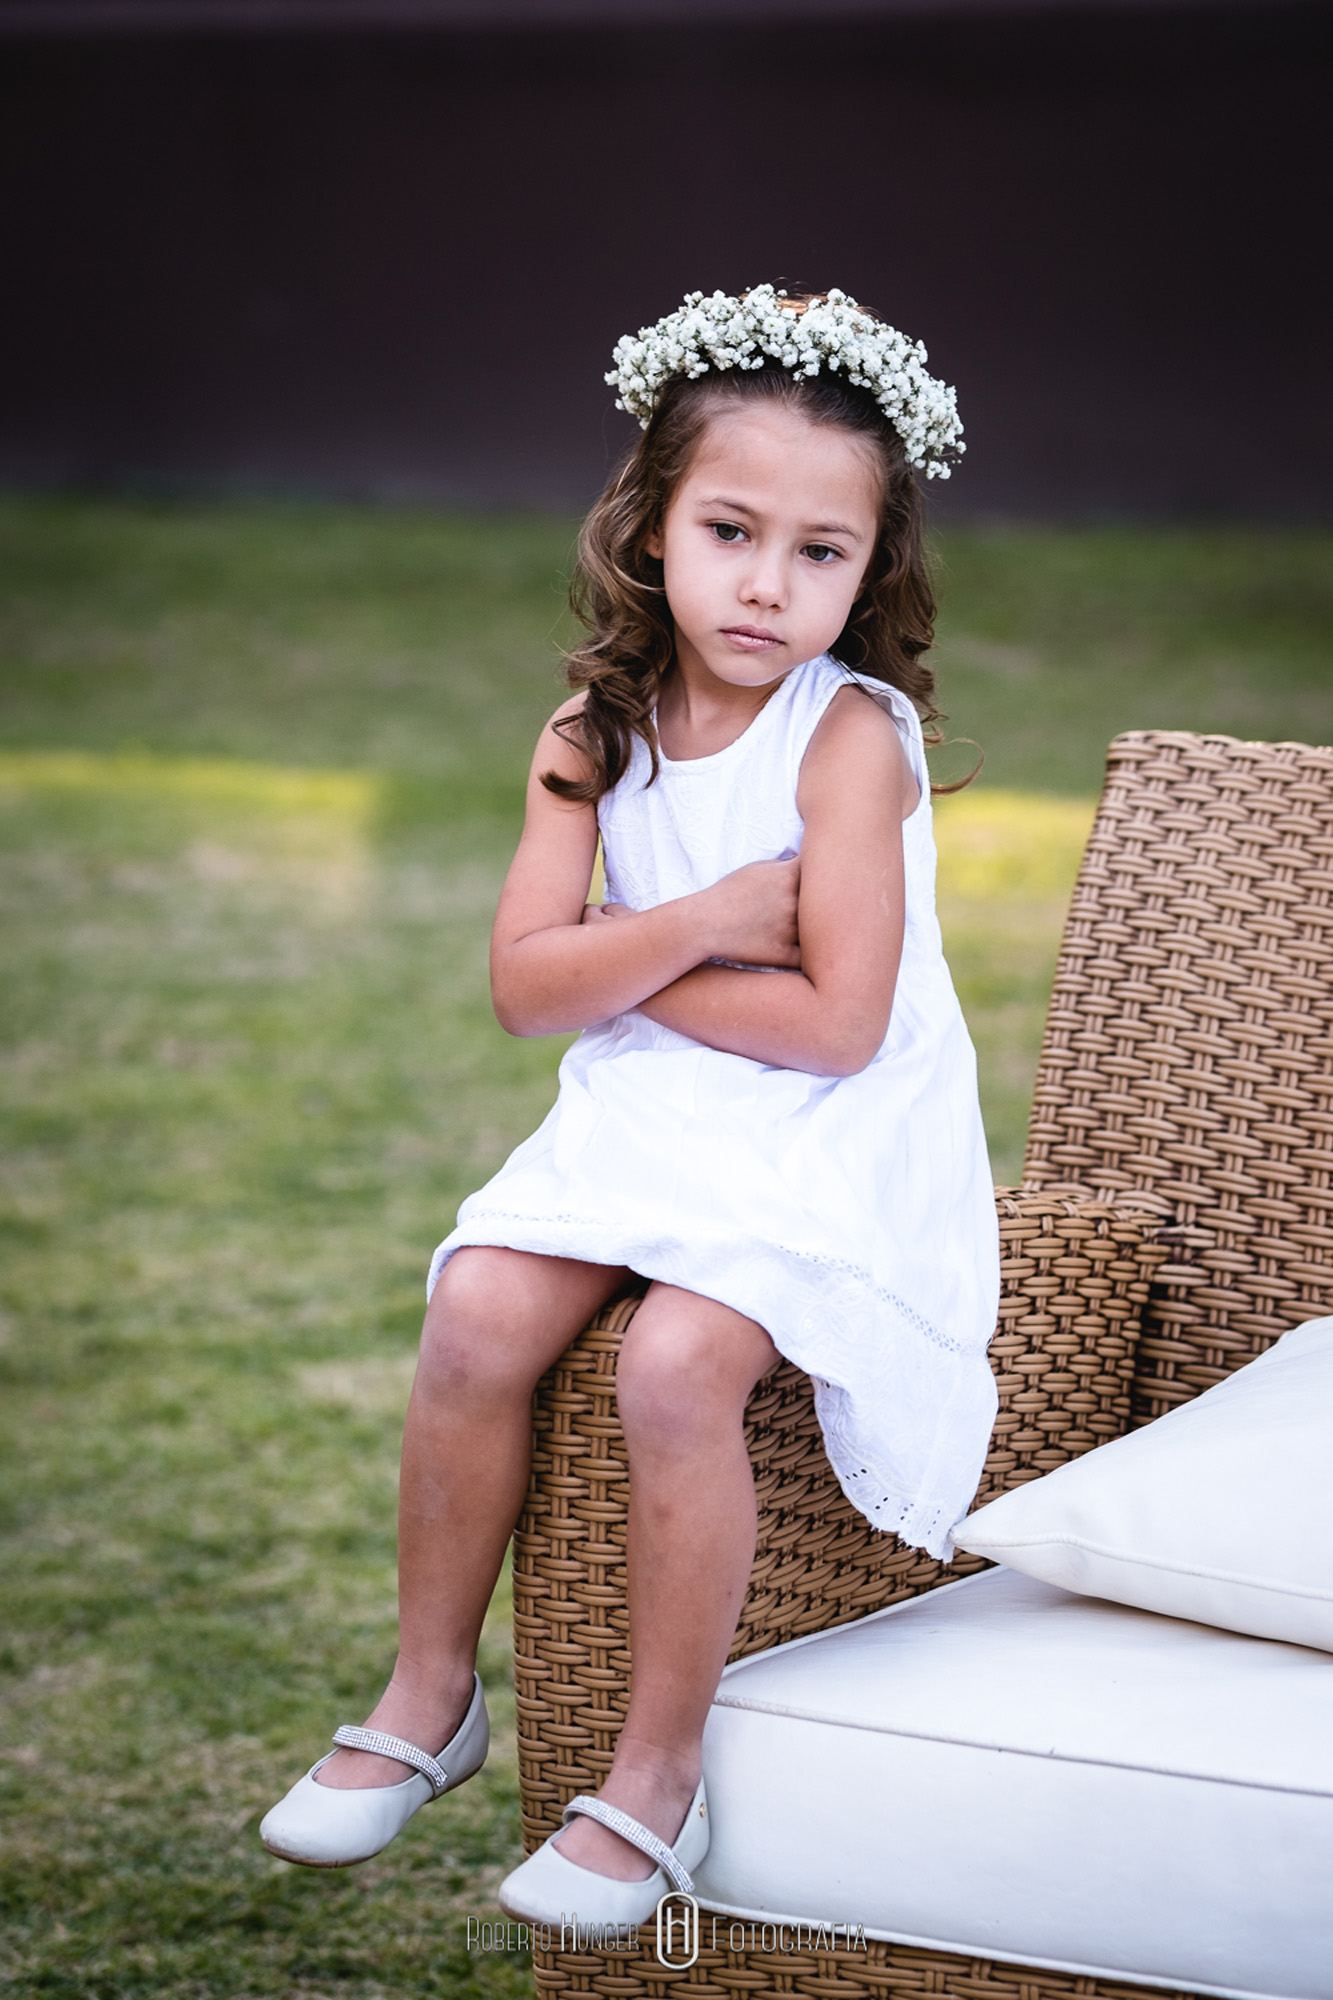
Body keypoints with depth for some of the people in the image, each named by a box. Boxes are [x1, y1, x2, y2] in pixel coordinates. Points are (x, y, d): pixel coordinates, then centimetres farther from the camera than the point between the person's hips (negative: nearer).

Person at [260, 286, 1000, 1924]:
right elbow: (524, 985, -6)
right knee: (479, 1314, -18)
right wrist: (705, 921, -19)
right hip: (643, 1115, 5)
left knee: (673, 1362, -28)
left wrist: (622, 969, -9)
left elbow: (837, 1024, -20)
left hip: (827, 1145, -5)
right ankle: (427, 1697, 2)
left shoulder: (852, 735, -14)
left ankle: (656, 1782, -13)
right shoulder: (594, 736, 2)